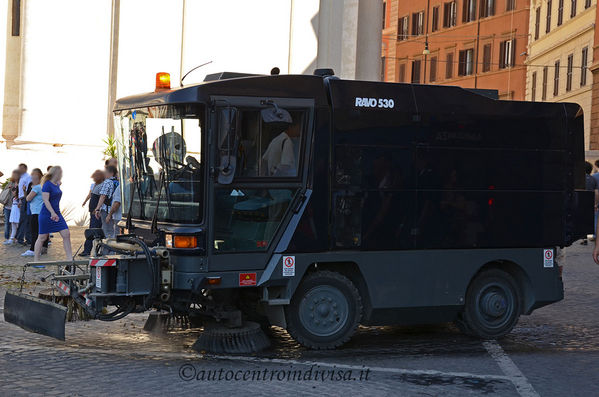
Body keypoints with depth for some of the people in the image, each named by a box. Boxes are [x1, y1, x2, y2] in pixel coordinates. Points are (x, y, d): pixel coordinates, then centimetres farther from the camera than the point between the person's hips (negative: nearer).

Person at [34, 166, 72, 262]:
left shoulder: (57, 185, 11)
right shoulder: (47, 185, -13)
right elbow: (45, 200, -20)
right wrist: (52, 213, -26)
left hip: (56, 214, 8)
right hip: (46, 214, -8)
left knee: (66, 234, -1)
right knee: (42, 237, 1)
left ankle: (69, 259, 0)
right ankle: (36, 260, 10)